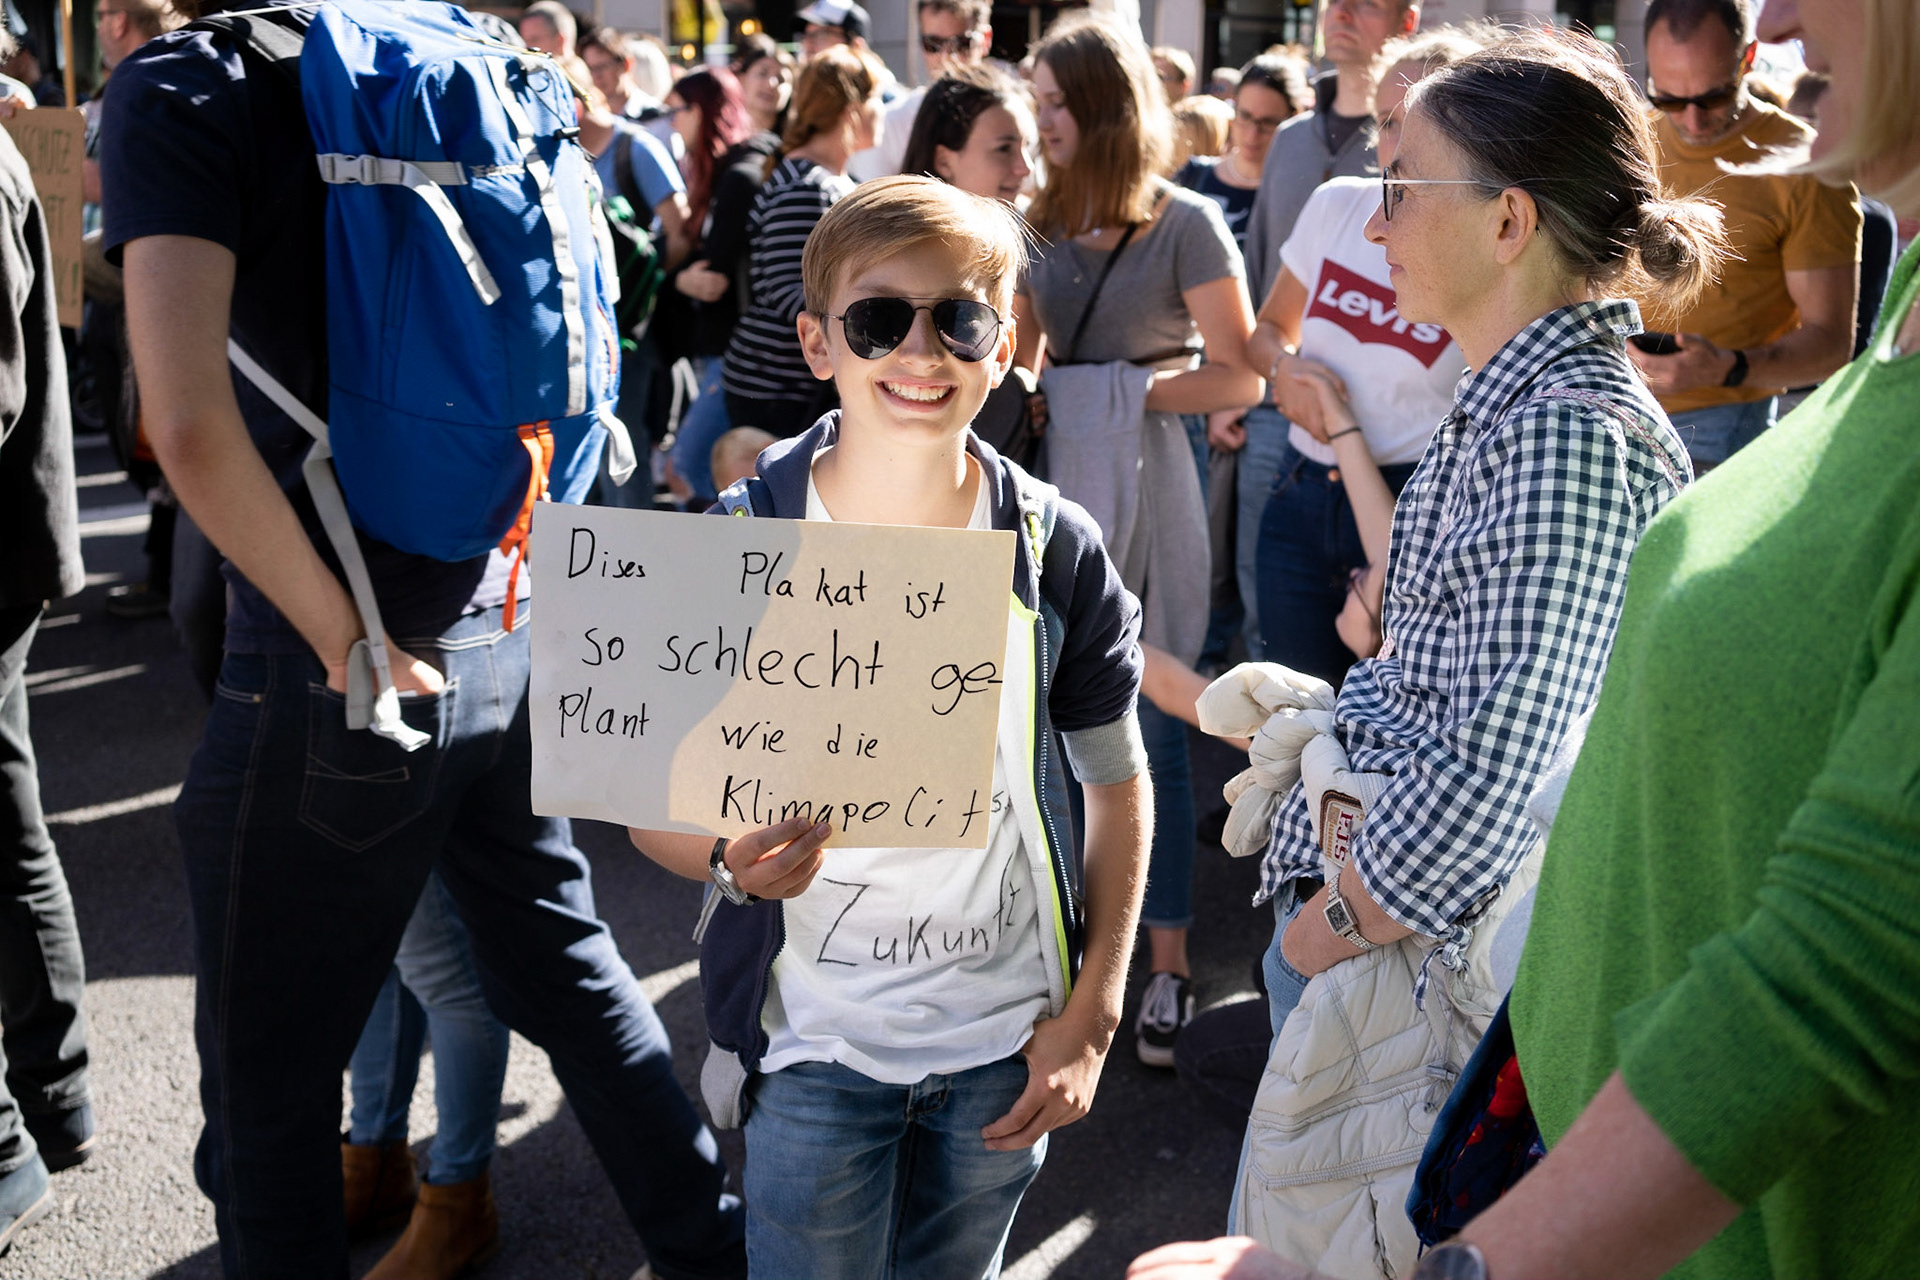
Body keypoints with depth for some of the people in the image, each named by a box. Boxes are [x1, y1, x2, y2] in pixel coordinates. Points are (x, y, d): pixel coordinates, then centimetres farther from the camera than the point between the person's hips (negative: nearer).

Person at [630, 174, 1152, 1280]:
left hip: (1006, 1037, 2)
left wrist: (1091, 1018, -2)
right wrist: (732, 851, -28)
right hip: (815, 1040, -1)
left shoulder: (1056, 550, -9)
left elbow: (1119, 783, 1)